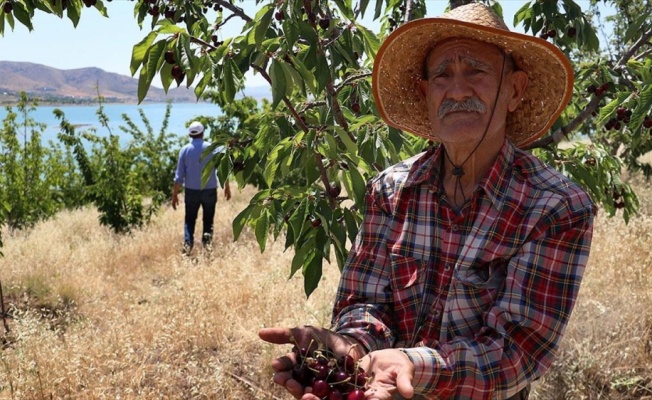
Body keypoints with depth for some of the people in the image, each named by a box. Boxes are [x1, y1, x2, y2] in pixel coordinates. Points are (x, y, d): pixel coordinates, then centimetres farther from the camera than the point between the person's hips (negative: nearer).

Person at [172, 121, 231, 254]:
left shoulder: (185, 150, -2)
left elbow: (179, 175, -3)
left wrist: (175, 194, 2)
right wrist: (227, 186, 1)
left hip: (191, 190, 0)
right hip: (210, 190, 0)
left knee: (189, 219, 10)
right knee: (208, 219, 13)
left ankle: (188, 243, -6)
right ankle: (207, 236, -9)